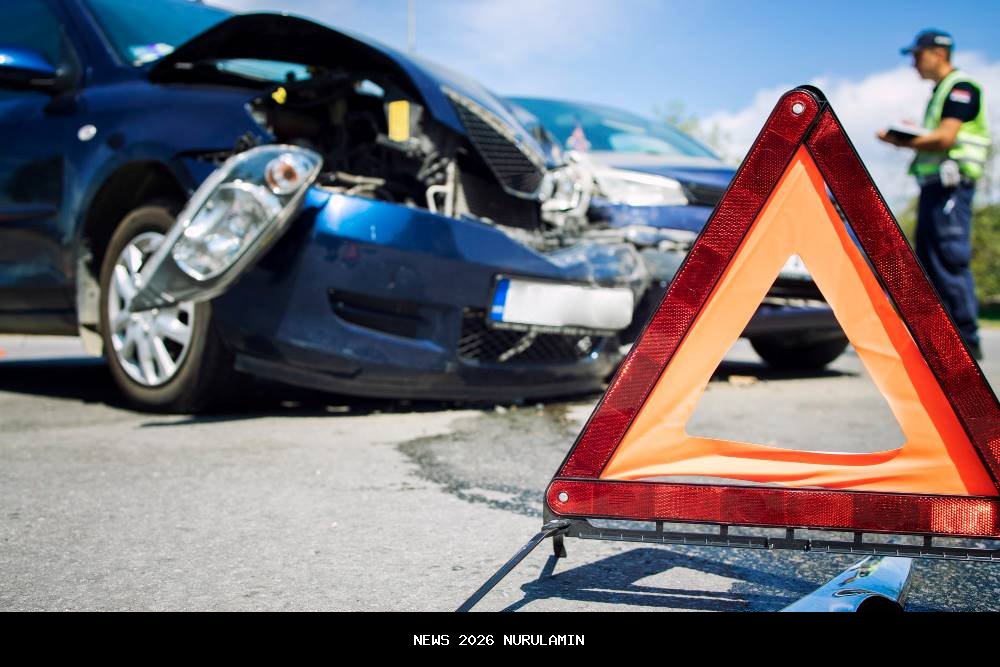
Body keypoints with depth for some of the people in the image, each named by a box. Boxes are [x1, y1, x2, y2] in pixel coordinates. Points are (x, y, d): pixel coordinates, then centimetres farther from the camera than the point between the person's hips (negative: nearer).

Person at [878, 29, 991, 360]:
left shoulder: (961, 87, -6)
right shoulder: (940, 91, 24)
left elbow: (946, 137, -17)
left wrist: (899, 141, -9)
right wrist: (907, 138, 6)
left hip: (951, 184, -10)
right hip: (933, 184, 10)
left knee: (951, 261, -12)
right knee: (930, 264, 9)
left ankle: (967, 341, -9)